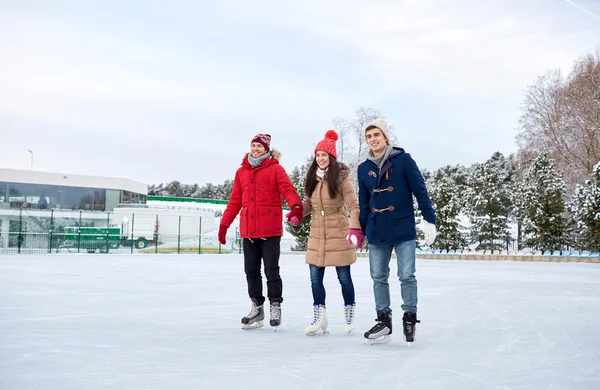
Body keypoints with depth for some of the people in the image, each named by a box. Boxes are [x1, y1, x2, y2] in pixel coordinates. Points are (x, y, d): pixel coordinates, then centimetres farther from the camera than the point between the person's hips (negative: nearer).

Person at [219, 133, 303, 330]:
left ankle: (275, 307, 13)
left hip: (270, 230, -5)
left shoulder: (275, 169, 1)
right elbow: (235, 201, 16)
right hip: (248, 230, 5)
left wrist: (296, 206, -33)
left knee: (271, 270, -1)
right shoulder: (241, 172, 13)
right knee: (251, 270, 10)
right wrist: (224, 224, 13)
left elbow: (288, 189, -13)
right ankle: (257, 307, 22)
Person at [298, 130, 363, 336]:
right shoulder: (312, 177, 5)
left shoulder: (341, 178, -12)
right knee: (315, 277, 5)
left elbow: (353, 205, -16)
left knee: (344, 277, 5)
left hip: (339, 234, -5)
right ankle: (319, 317, 17)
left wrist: (355, 228, -28)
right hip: (317, 234, 5)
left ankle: (349, 315, 23)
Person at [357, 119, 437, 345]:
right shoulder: (364, 168, 7)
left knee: (406, 276, -2)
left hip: (404, 230, -4)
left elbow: (420, 191, -6)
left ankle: (410, 317, 14)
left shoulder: (403, 160, -5)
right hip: (376, 232, 4)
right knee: (378, 278, 7)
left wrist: (429, 220, -10)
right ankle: (384, 321, 17)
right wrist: (359, 230, 14)